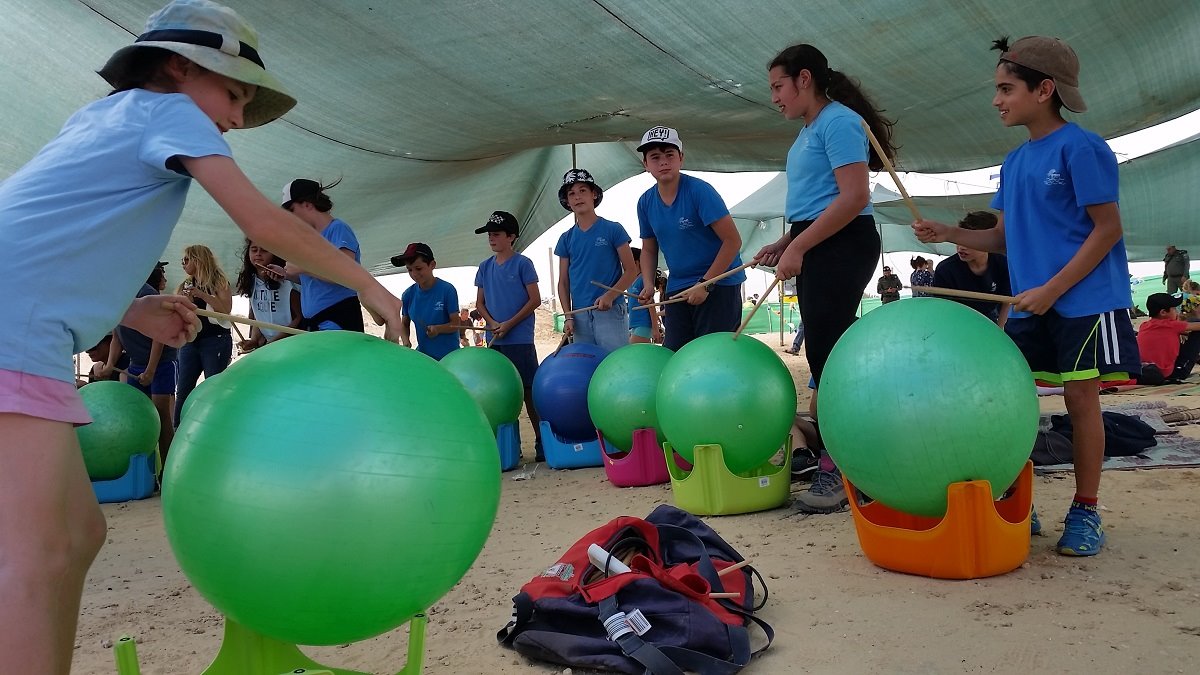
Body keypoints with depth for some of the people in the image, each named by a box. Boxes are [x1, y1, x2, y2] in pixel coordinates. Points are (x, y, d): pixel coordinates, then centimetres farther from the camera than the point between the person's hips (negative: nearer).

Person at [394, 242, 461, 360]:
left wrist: (438, 329, -29)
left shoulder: (447, 290, -12)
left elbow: (455, 324, -10)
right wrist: (405, 340, -9)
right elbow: (404, 324, 11)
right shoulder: (408, 295, 0)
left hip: (448, 356, -4)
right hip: (422, 354, 4)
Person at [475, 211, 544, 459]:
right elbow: (479, 303, 15)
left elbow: (535, 300, -6)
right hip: (495, 342, 5)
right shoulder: (485, 267, 12)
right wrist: (492, 323, -5)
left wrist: (509, 324, -12)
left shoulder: (522, 263, -3)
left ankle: (541, 443, 2)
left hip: (520, 340, -5)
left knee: (529, 391, -4)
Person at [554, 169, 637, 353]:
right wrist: (568, 316, 1)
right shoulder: (566, 239, 12)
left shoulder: (613, 230, 2)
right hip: (580, 316, 4)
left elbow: (631, 271, 0)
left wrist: (610, 295, -16)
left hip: (611, 312, -4)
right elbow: (563, 282, 14)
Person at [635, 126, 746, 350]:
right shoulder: (646, 203, 2)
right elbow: (648, 250, 14)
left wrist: (706, 283, -17)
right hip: (677, 288, 6)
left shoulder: (699, 191, -16)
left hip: (718, 284, -5)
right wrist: (648, 285, -3)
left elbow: (733, 241, -17)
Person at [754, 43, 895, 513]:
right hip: (816, 246, 10)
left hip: (840, 246, -10)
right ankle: (829, 451, 18)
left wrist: (798, 248, -20)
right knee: (824, 352, 11)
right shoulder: (810, 130, 19)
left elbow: (854, 197, -21)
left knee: (827, 353, -11)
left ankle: (839, 470, -5)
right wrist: (785, 243, 12)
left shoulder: (838, 121, -11)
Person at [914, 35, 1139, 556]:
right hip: (1029, 304, 7)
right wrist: (949, 233, -1)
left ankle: (1085, 513, 15)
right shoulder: (1013, 162, 11)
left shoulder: (1080, 148, -10)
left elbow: (1108, 228, -12)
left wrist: (1051, 289, -17)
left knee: (1080, 399, 1)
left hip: (1083, 300, -7)